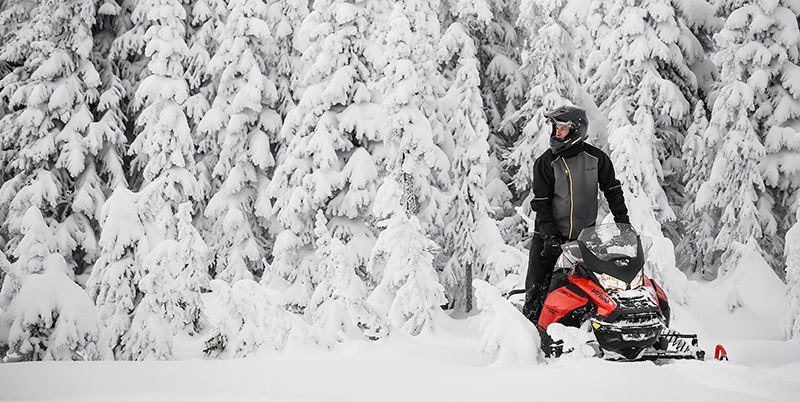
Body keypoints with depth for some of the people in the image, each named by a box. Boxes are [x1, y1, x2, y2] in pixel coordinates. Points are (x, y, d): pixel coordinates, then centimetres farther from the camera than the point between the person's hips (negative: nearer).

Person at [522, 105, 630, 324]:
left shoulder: (597, 158, -2)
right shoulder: (546, 162, -5)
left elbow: (612, 190, 8)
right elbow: (540, 203, -7)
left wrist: (623, 220, -1)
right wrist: (550, 234, -18)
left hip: (585, 233, 1)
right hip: (550, 234, -1)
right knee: (537, 289, -1)